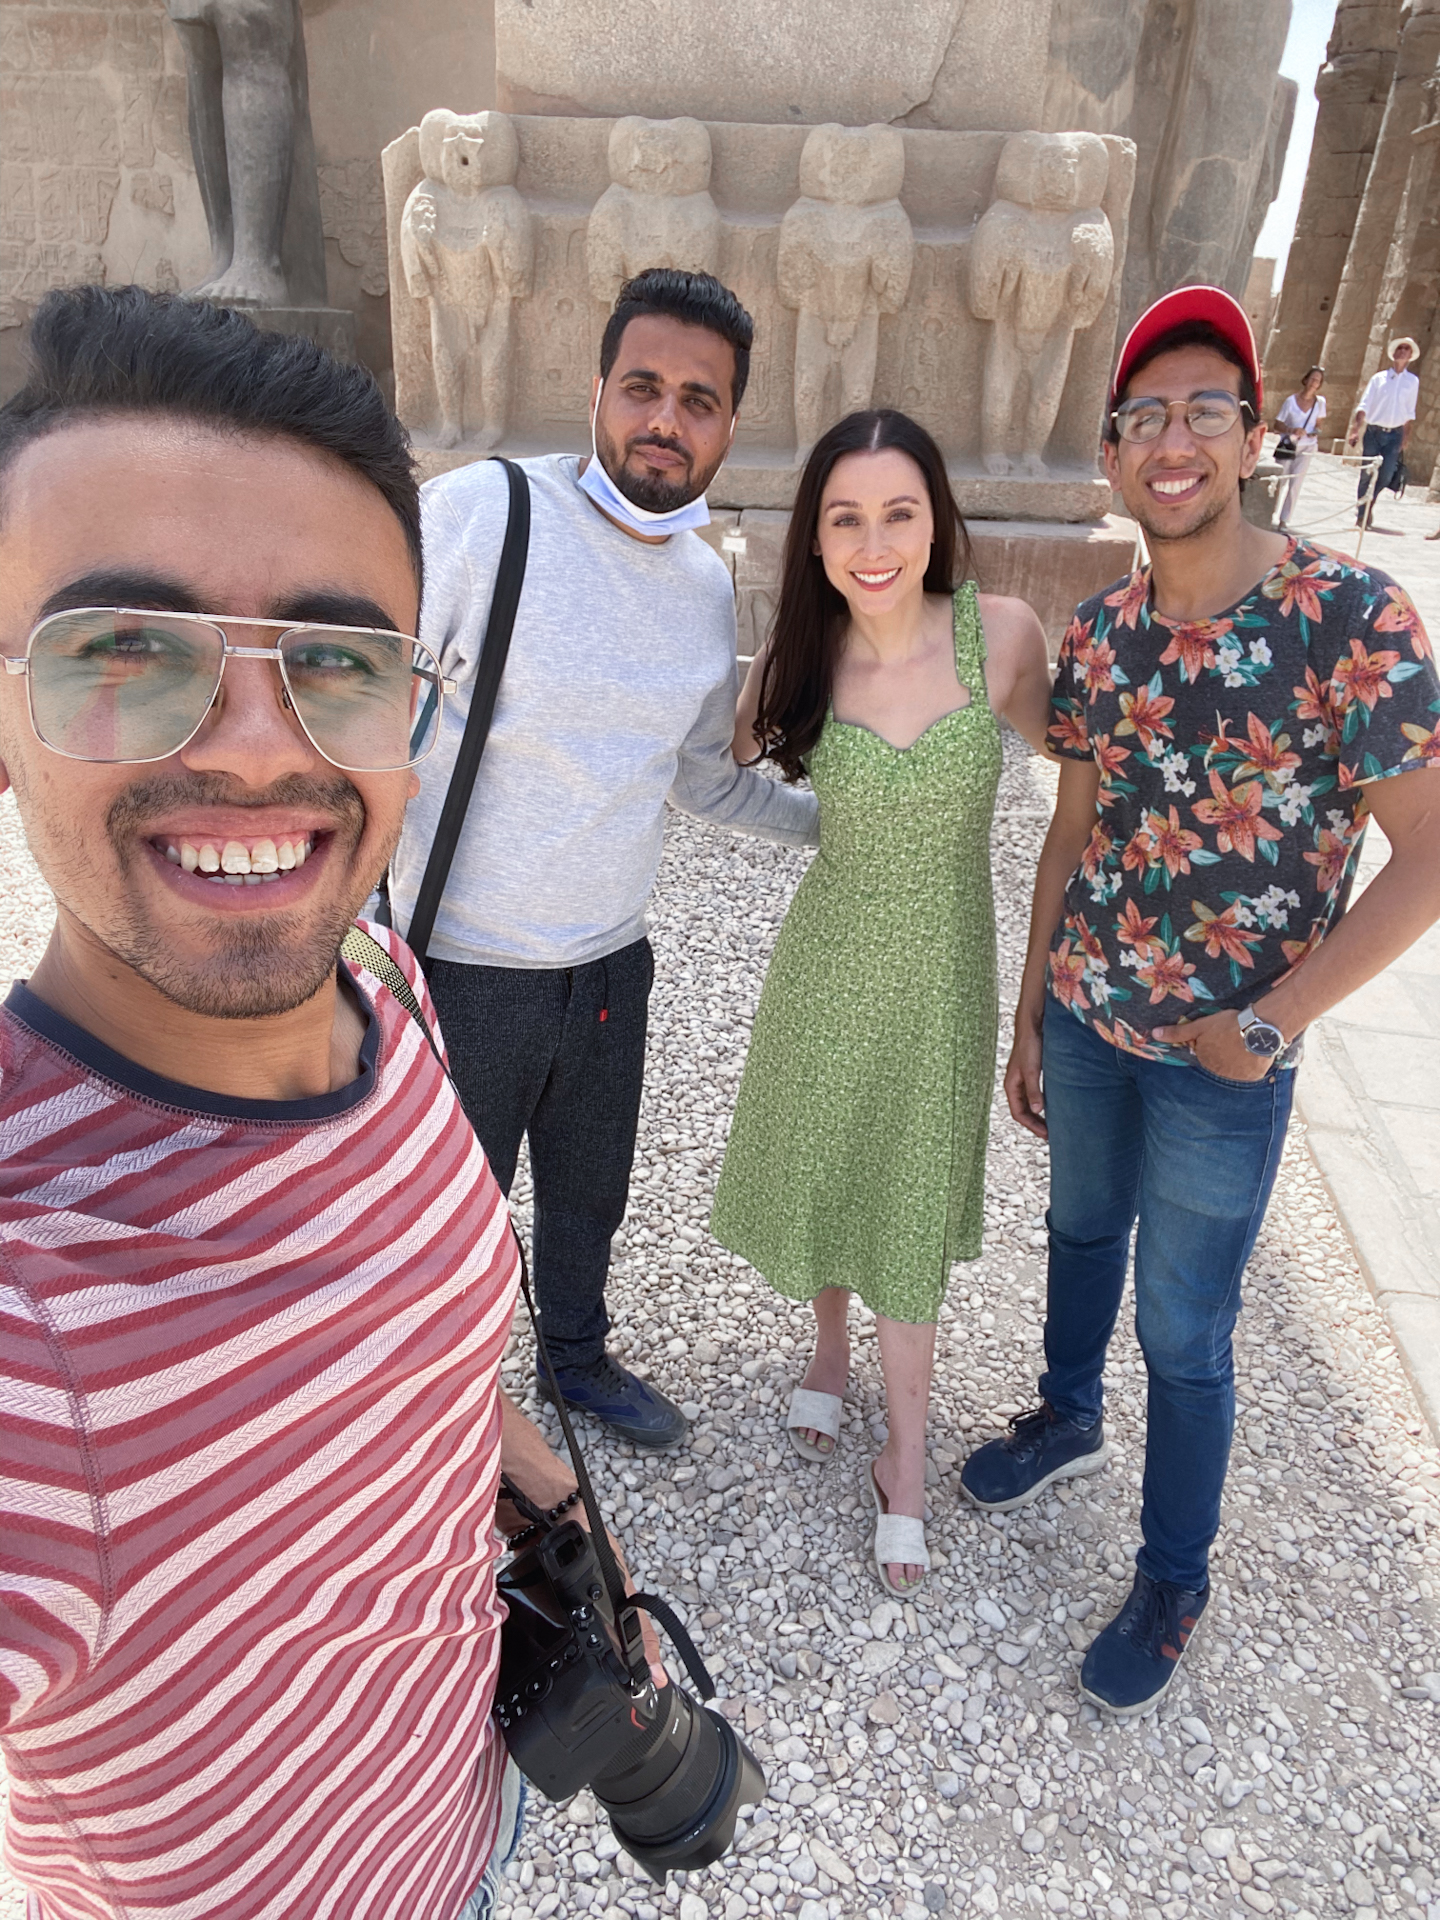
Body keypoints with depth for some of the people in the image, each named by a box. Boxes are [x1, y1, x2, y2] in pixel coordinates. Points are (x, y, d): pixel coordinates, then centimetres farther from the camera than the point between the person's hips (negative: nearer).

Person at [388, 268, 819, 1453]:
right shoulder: (482, 512, -17)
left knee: (589, 1195, 25)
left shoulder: (709, 586, 3)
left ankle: (579, 1356, 53)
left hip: (612, 962, 5)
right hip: (465, 967, -5)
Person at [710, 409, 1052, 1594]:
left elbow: (1067, 744, 4)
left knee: (911, 1218, 9)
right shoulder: (796, 662, -10)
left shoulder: (1001, 634, -14)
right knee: (813, 1173, 18)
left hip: (943, 970, -1)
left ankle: (905, 1463, 30)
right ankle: (831, 1347, 49)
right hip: (830, 955, 2)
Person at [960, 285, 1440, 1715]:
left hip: (1221, 1062, -4)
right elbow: (1074, 831, 7)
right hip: (1084, 1019, 5)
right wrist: (1028, 1014, 9)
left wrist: (1274, 1019, -16)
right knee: (1080, 1230, 25)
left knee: (1184, 1331, 9)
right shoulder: (1097, 632, -2)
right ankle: (1068, 1417, 54)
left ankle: (1172, 1582, 34)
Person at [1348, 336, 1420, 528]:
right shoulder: (1379, 378, 4)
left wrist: (1406, 436, 5)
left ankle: (1368, 507, 12)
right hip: (1373, 431, -1)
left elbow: (1410, 413, 10)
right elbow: (1364, 406, -1)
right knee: (1366, 474, -1)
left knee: (1386, 476, -8)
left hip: (1394, 434, 1)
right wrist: (1355, 430, -11)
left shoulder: (1413, 381, 9)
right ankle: (1361, 514, 9)